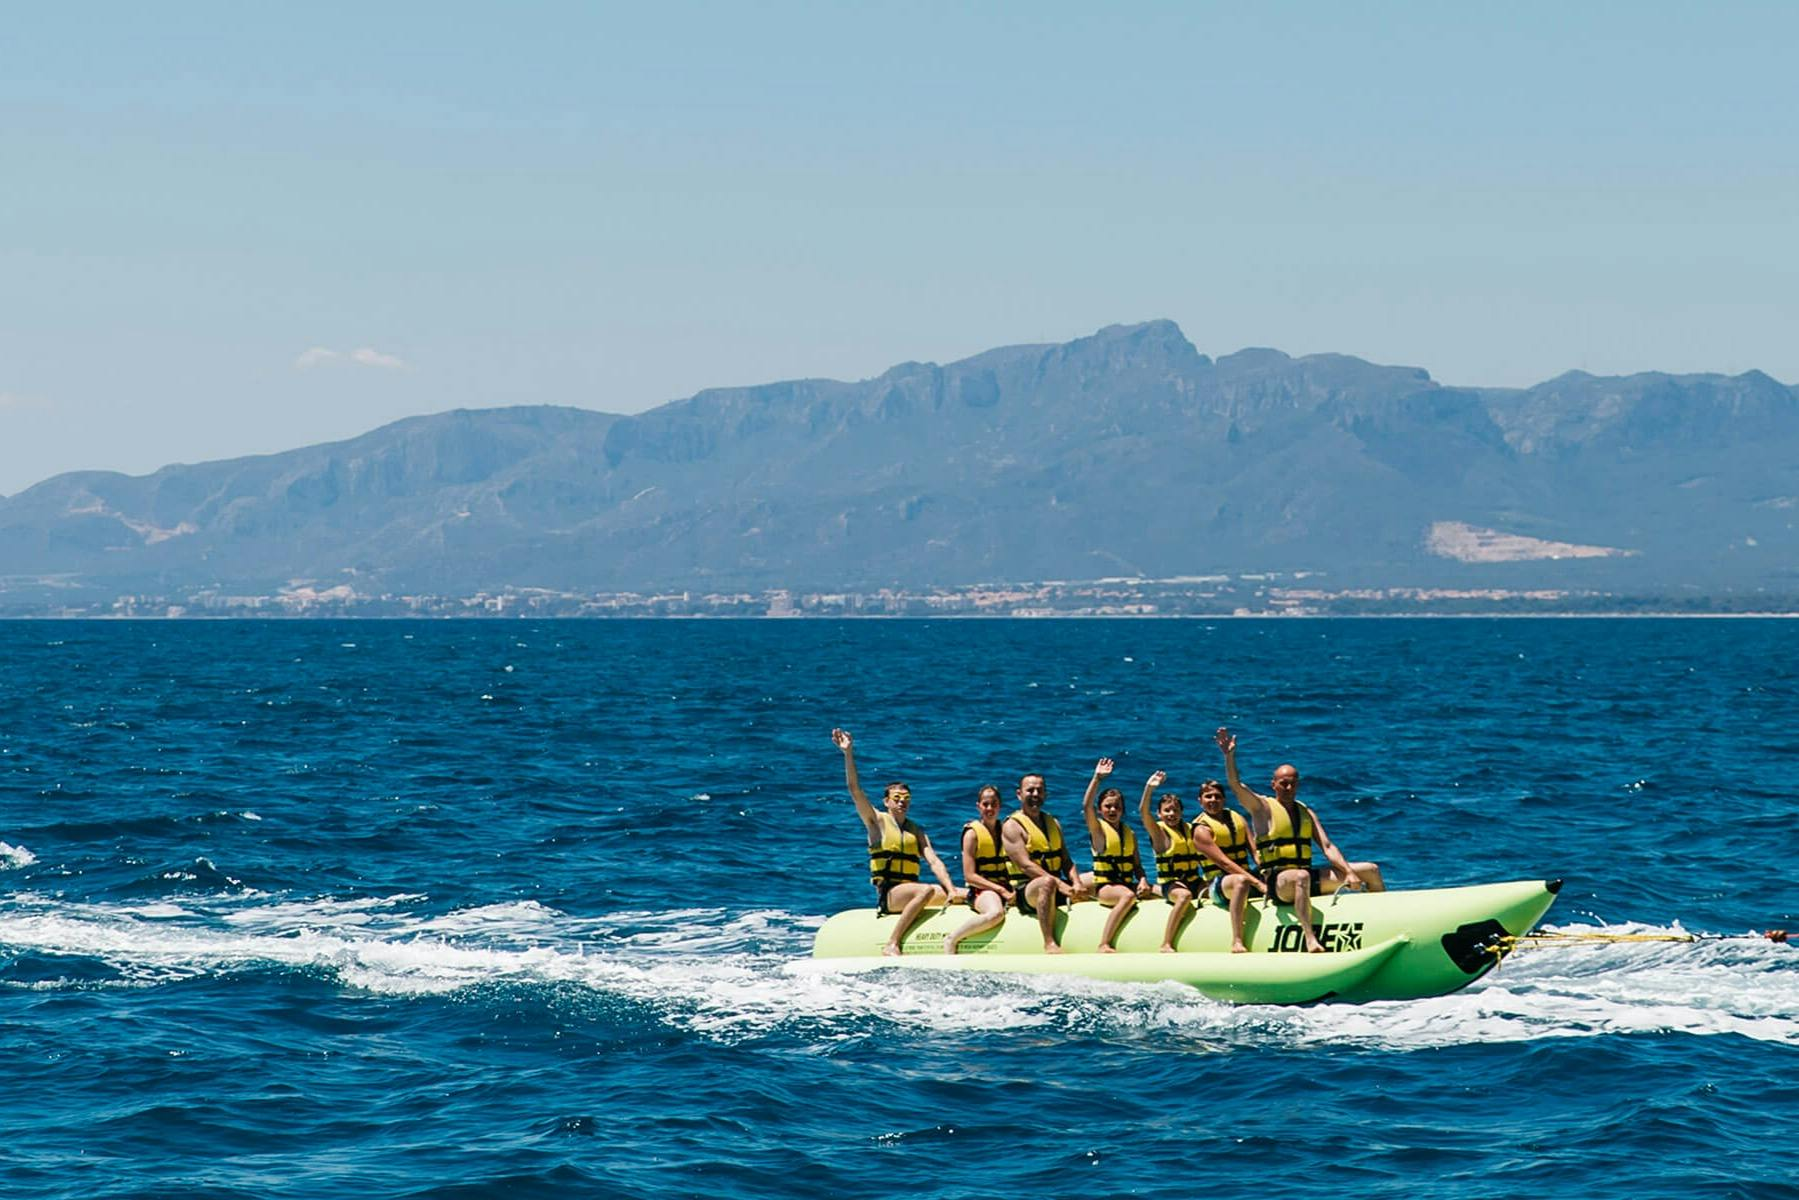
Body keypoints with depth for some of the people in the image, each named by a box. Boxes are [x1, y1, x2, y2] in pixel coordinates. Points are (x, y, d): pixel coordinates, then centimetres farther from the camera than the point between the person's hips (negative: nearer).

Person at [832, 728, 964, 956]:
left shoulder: (916, 831, 17)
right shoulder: (878, 821, 6)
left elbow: (934, 862, 6)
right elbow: (855, 790, -6)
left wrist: (951, 890, -10)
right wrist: (848, 754, -16)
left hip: (911, 890, 5)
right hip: (887, 892, -5)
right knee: (927, 890, -35)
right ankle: (891, 945, -34)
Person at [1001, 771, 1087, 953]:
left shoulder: (1053, 823, 20)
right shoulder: (1012, 826, -2)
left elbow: (1066, 861, 14)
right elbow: (1026, 865, -14)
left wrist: (1076, 884, -8)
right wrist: (1059, 884, -23)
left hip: (1058, 887, 7)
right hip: (1025, 892, -7)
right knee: (1048, 883, -39)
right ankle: (1050, 944, -44)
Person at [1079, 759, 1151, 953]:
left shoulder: (1129, 834, 15)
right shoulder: (1098, 829, 1)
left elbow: (1137, 864, 12)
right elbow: (1086, 806, -16)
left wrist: (1142, 880, -8)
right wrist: (1097, 778, -21)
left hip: (1127, 884, 5)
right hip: (1104, 885, -5)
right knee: (1127, 896, -36)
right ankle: (1104, 945, -37)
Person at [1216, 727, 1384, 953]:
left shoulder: (1306, 813, 16)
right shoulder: (1263, 807, 3)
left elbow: (1328, 847, 9)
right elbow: (1235, 784, -12)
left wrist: (1349, 873, -5)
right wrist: (1229, 755, -28)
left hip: (1308, 877, 6)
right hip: (1276, 881, -6)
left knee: (1371, 870, 3)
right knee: (1301, 877, -44)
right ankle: (1310, 938, -55)